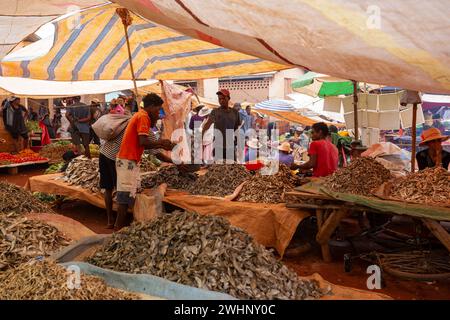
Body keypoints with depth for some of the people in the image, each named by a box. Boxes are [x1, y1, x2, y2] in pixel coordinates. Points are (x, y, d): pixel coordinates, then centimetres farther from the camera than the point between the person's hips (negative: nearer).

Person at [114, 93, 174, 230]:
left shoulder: (139, 115, 19)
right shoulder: (143, 117, -11)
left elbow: (141, 144, 17)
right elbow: (143, 142, -21)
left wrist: (161, 146, 12)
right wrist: (161, 142, -7)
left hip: (128, 160, 10)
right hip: (128, 161, -10)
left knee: (131, 195, 13)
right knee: (126, 198, -5)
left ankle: (119, 226, 19)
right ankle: (119, 228, 1)